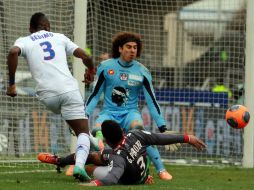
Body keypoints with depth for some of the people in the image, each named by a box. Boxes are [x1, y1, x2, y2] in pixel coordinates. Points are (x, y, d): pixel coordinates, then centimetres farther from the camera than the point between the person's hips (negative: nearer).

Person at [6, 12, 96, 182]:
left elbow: (13, 52, -9)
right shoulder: (59, 37, 19)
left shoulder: (24, 41, 14)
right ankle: (79, 164, -22)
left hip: (47, 94, 0)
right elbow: (84, 56, 14)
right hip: (69, 89, 0)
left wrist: (11, 83, -4)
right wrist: (91, 71, 36)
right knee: (83, 132, 2)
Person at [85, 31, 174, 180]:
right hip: (109, 112, 0)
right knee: (97, 131, -31)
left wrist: (162, 127, -5)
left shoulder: (142, 72, -1)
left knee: (138, 128, -34)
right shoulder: (106, 67, -1)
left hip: (130, 112, 0)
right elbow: (95, 95, 6)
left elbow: (152, 101, 0)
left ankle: (161, 169, -28)